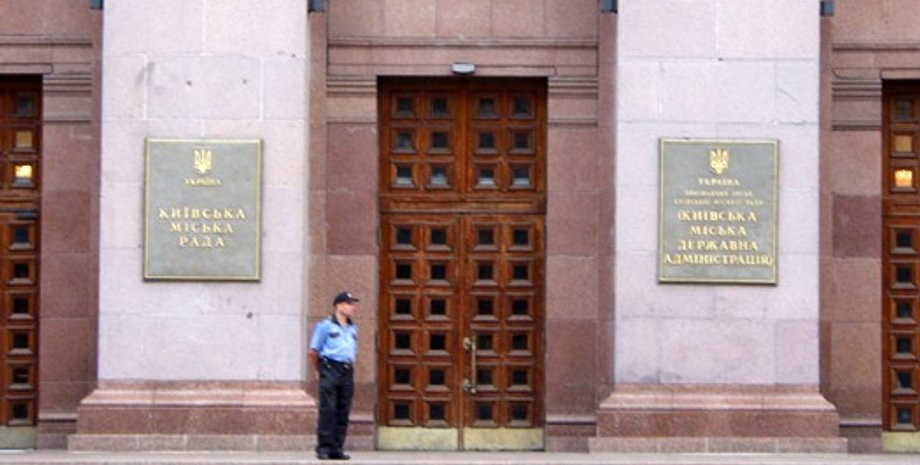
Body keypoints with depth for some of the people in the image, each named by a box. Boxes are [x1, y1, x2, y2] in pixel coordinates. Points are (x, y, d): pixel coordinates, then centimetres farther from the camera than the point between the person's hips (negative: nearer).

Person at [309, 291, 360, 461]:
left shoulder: (353, 329, 18)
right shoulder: (325, 326, 0)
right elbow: (313, 351, 2)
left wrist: (349, 367, 14)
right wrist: (321, 370, 7)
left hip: (347, 372, 6)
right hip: (330, 370, -6)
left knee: (343, 412, 3)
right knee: (327, 410, -10)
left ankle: (337, 448, 6)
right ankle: (324, 447, -8)